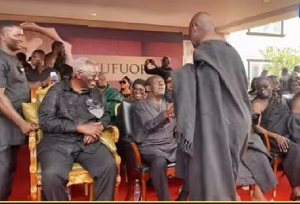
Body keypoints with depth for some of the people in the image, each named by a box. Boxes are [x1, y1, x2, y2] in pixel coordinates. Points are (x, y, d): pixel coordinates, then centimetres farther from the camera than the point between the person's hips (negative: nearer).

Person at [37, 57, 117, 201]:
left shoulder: (96, 93, 15)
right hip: (57, 142, -2)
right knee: (52, 175, -32)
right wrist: (80, 127, -13)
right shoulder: (57, 90, 4)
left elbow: (105, 116, 18)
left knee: (110, 166, -25)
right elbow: (45, 120, -6)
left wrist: (98, 128, -7)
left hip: (88, 142, 3)